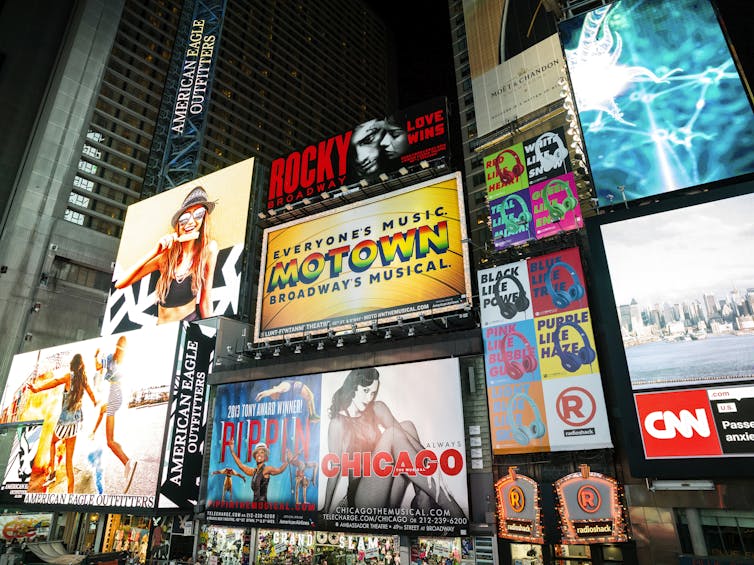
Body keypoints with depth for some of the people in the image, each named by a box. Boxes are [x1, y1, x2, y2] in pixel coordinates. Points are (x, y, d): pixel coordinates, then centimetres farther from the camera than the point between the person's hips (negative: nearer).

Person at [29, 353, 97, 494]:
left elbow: (56, 381, -32)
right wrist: (95, 402, 44)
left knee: (53, 442, 30)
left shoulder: (70, 376, -10)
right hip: (76, 420, 4)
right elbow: (91, 394, 23)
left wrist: (38, 388, -48)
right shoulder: (83, 379, 5)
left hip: (65, 421, -4)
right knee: (69, 459, 9)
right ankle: (70, 491, 7)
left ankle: (52, 472, 17)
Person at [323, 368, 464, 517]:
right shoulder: (338, 423, -6)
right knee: (391, 433, -25)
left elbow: (403, 436, -7)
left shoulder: (377, 409, 7)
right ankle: (443, 499, -26)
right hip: (363, 500, -5)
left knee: (406, 426, -13)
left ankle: (423, 498, -22)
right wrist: (327, 510, -10)